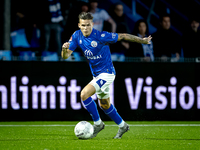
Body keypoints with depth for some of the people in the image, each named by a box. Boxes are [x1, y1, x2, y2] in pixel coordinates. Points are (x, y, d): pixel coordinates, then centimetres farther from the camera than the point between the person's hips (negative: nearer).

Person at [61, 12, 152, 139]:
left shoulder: (100, 36, -24)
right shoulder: (77, 36, -7)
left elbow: (122, 36, -13)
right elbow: (66, 56, -7)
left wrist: (143, 40, -5)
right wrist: (64, 49, -31)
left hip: (106, 73, -7)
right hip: (96, 74, 8)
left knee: (84, 94, -22)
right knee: (105, 105, 19)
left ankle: (97, 123, -5)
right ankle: (122, 126, 40)